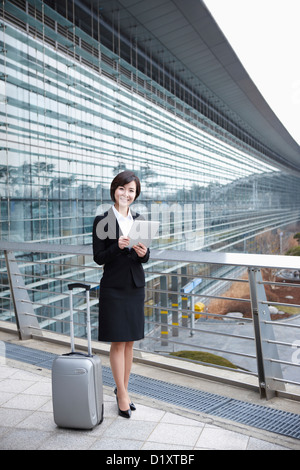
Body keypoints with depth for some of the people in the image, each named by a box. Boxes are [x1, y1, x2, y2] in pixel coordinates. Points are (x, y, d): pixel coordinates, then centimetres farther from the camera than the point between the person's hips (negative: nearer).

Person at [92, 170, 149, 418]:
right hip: (113, 288, -4)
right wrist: (118, 246, -23)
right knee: (118, 342, 3)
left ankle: (122, 389, 28)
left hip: (136, 286, 5)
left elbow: (145, 257, 9)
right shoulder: (102, 221, -6)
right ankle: (122, 393, 19)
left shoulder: (139, 220, 7)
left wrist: (143, 252, -13)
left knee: (130, 341, 12)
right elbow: (98, 258, -7)